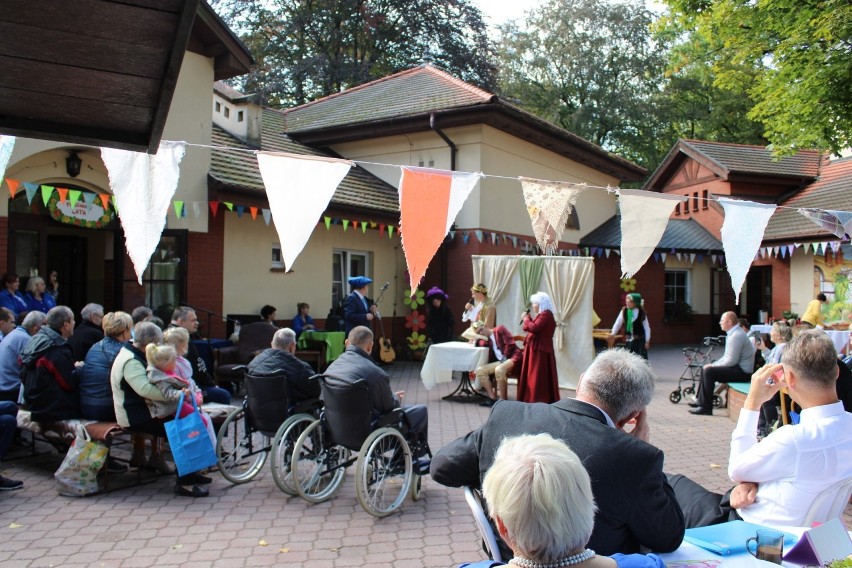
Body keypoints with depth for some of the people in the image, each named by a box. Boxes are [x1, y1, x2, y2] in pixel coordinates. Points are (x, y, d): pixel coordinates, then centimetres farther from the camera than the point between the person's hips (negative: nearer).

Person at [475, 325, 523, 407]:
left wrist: (504, 357, -10)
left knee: (499, 370, -36)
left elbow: (510, 344, -9)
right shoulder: (488, 340, 19)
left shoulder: (500, 329, 0)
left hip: (513, 356, -8)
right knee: (480, 370, -7)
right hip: (501, 361, 8)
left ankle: (503, 400, -27)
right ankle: (493, 398, -10)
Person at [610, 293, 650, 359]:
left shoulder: (641, 312, -8)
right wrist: (613, 333, -1)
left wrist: (647, 341, -3)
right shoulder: (624, 310, -2)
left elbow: (646, 327, -4)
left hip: (640, 339, -3)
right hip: (628, 339, 3)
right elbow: (618, 323, 5)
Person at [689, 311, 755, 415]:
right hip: (738, 368, 11)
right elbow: (727, 356, 19)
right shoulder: (733, 333, 14)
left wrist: (713, 366, -14)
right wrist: (714, 364, 7)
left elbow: (731, 360, -24)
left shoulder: (736, 336, -20)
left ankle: (706, 407, -17)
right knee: (704, 368, 12)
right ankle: (701, 401, 16)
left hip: (742, 372, -11)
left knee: (709, 371, -21)